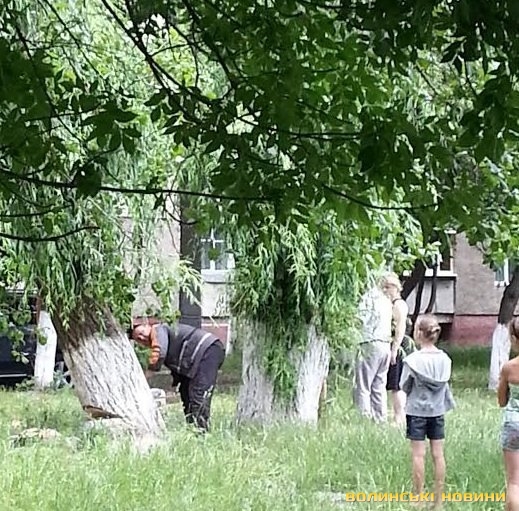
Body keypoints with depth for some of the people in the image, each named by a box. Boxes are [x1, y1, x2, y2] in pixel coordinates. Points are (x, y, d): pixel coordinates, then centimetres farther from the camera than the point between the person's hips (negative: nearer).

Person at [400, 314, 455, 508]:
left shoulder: (412, 360, -15)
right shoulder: (444, 359, -2)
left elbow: (404, 387, -6)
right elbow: (445, 385, 8)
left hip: (417, 410, -4)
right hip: (438, 411, 4)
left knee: (418, 454, 1)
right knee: (438, 454, 7)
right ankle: (438, 499, 11)